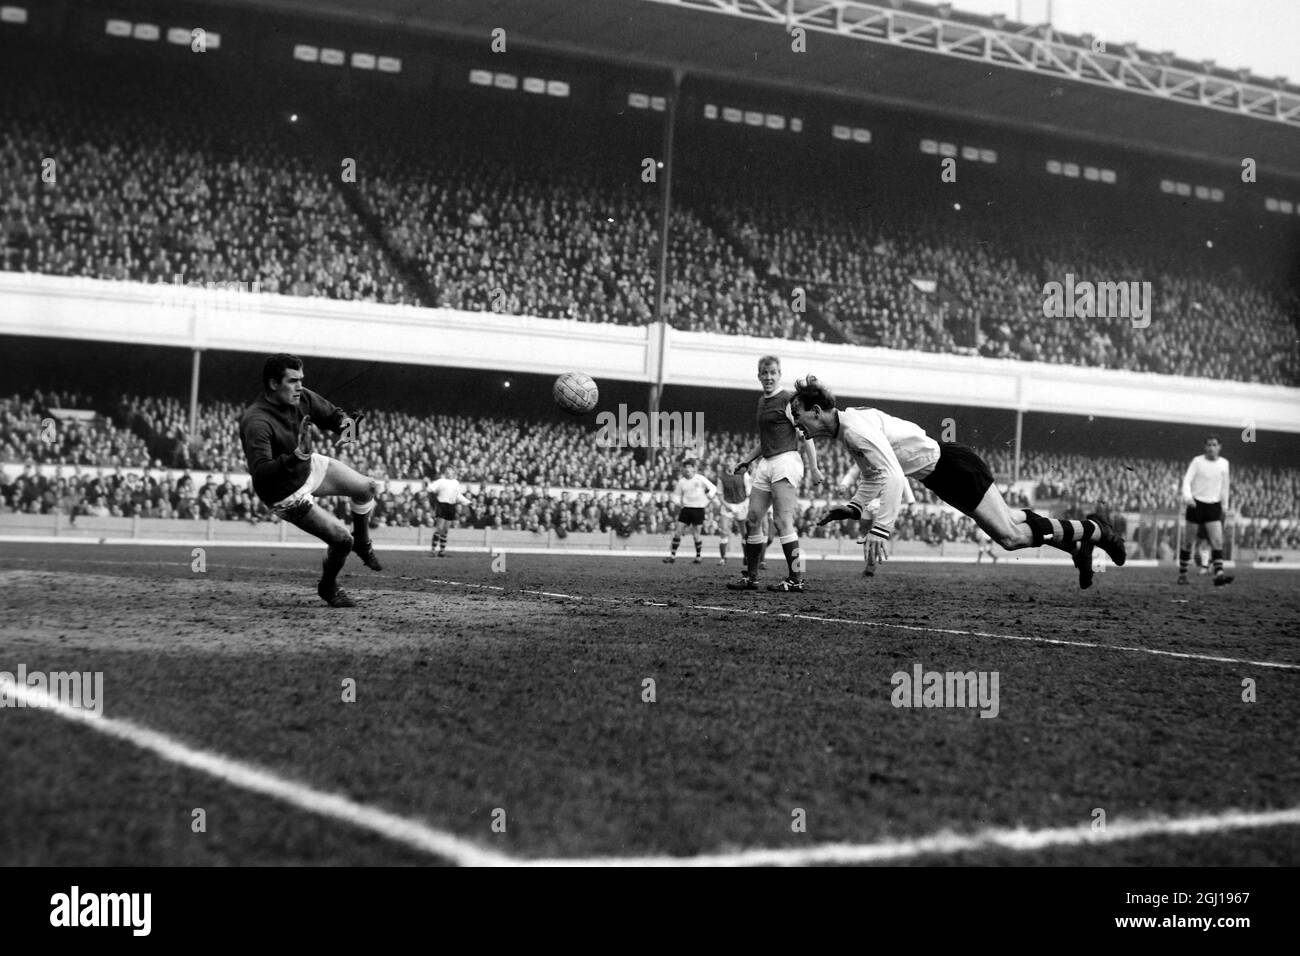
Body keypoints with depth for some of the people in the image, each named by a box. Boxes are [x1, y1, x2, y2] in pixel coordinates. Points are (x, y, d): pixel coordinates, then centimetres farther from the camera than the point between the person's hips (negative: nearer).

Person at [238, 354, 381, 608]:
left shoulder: (301, 397, -13)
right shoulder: (256, 423, -35)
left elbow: (331, 413, 5)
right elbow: (260, 473, -43)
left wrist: (345, 421, -19)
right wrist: (294, 458, -56)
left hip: (310, 466, 8)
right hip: (286, 494, -8)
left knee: (367, 488, 12)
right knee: (341, 539, -11)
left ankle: (362, 544, 39)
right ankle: (328, 588, 19)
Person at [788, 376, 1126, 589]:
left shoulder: (855, 429, -24)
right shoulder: (844, 430, 6)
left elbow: (892, 476, -34)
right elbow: (874, 474, 19)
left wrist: (880, 529, -37)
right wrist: (854, 507, 5)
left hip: (953, 465, -9)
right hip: (938, 474, 9)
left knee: (1010, 536, -4)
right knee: (1007, 523, 19)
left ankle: (1092, 530, 12)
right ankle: (1077, 542, 33)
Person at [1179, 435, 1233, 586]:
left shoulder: (1224, 463, 8)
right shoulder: (1197, 461, -3)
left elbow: (1224, 485, 19)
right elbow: (1187, 480, -11)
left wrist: (1225, 505, 21)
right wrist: (1187, 496, -29)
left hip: (1214, 506, 2)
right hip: (1196, 504, -2)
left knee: (1218, 541, -12)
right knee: (1188, 542, 3)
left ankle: (1219, 574, -19)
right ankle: (1182, 574, 14)